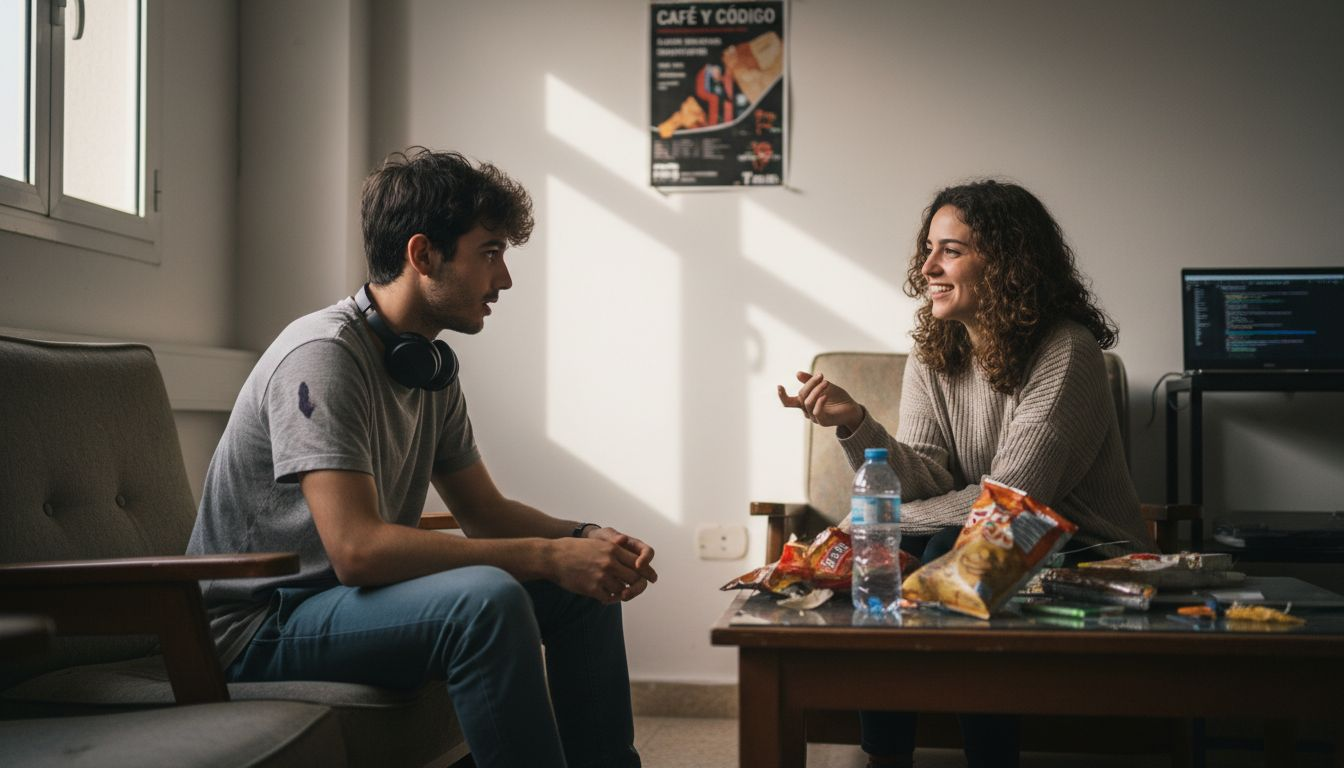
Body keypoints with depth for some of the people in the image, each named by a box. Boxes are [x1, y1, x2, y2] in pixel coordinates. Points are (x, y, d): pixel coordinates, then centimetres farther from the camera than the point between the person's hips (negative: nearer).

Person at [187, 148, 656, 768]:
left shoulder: (432, 367, 5)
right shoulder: (324, 355, -22)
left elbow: (485, 511, 12)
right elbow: (356, 548, -32)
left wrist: (589, 540, -8)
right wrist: (545, 556, -29)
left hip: (356, 595, 9)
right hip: (261, 625, -9)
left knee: (582, 587, 3)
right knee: (486, 598, -32)